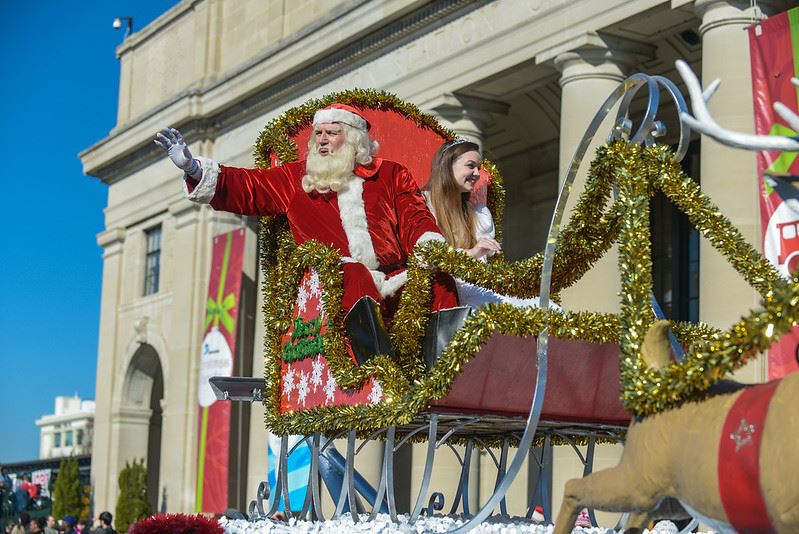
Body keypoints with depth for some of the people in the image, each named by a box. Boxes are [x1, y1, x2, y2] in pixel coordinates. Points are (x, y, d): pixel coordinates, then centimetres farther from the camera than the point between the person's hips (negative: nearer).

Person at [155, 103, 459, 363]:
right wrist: (192, 167, 3)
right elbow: (246, 188, 16)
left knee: (439, 280, -30)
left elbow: (415, 220, 11)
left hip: (394, 281, 1)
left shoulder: (391, 175, 22)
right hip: (337, 282, -1)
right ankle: (379, 364, -56)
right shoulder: (295, 178, 23)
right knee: (352, 273, -38)